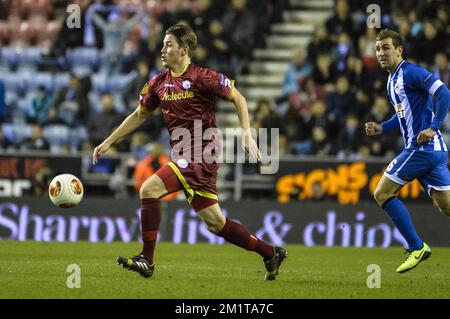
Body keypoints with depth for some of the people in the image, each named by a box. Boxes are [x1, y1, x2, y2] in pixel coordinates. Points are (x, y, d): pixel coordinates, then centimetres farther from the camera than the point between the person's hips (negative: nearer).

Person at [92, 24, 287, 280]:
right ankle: (271, 254, 20)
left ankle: (147, 260, -12)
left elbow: (238, 98, -3)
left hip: (201, 155, -8)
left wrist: (247, 135, -11)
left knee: (149, 189, -19)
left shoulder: (202, 77, -10)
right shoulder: (158, 83, 11)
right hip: (184, 157, 8)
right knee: (215, 222, 9)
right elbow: (139, 115, 22)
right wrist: (108, 142, 19)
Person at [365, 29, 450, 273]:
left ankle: (417, 248, -3)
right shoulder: (393, 81, 20)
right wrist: (381, 128, 14)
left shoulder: (411, 72, -10)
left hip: (422, 147, -9)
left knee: (382, 193, -5)